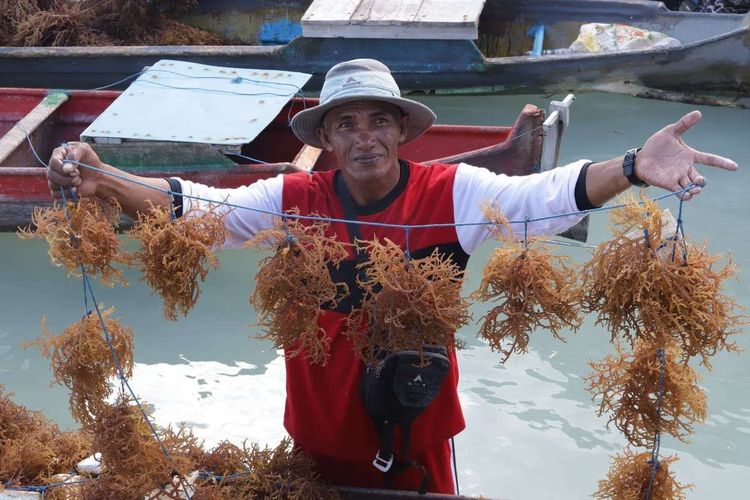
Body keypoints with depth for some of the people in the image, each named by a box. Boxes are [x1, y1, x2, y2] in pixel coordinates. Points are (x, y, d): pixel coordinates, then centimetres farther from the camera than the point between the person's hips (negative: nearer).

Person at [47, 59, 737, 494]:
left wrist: (632, 169, -43)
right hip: (321, 434, 1)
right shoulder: (292, 200, -10)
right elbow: (196, 204, -14)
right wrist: (103, 181, -30)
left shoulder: (453, 194, -14)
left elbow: (544, 194, -25)